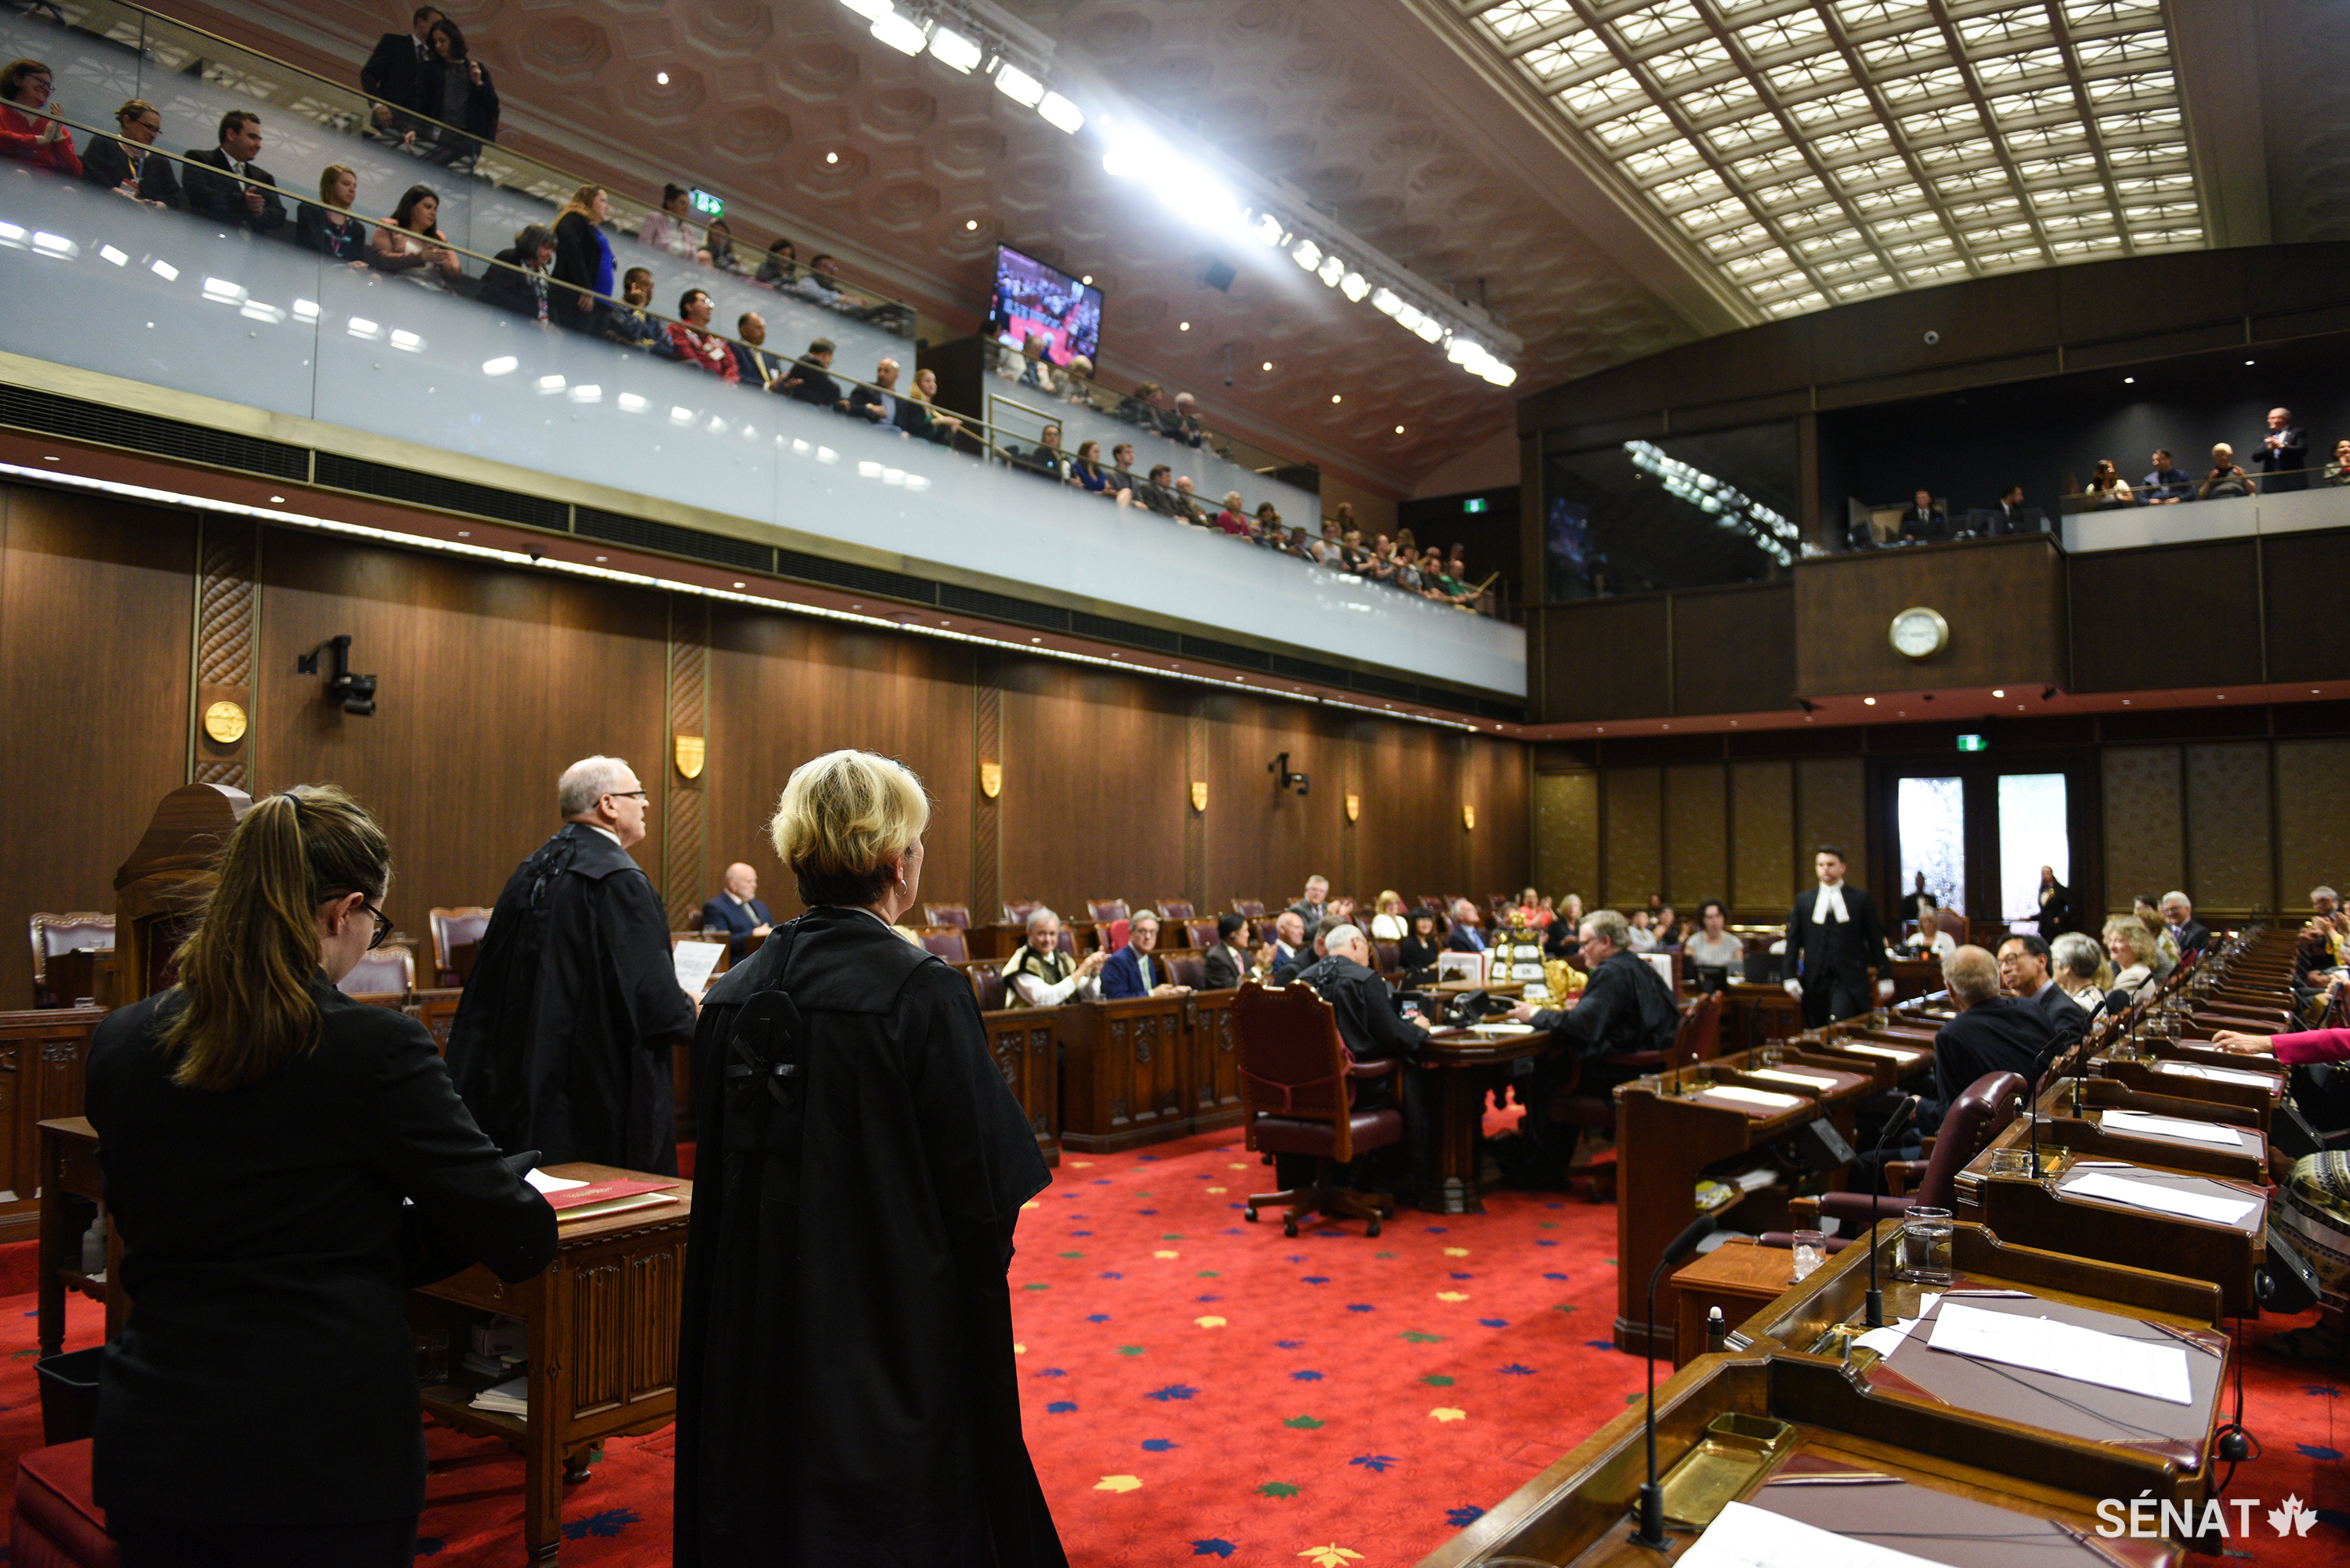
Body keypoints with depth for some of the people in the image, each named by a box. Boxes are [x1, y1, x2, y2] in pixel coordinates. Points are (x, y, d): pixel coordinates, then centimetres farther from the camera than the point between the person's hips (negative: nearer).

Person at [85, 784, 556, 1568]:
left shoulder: (118, 1043, -1)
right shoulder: (375, 1047, -19)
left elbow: (148, 1229, 13)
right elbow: (522, 1238, -14)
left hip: (151, 1445, 5)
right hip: (328, 1451, -5)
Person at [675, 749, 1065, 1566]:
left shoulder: (732, 996, -2)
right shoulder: (923, 993, -20)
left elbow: (720, 1177, 6)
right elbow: (984, 1192, -17)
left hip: (754, 1342, 6)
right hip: (893, 1340, -5)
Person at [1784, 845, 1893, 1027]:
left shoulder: (1861, 899, 7)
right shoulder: (1804, 901, 13)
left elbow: (1876, 940, 8)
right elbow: (1793, 941, 12)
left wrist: (1884, 978, 6)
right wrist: (1791, 977, 4)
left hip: (1849, 980, -3)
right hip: (1815, 981, 3)